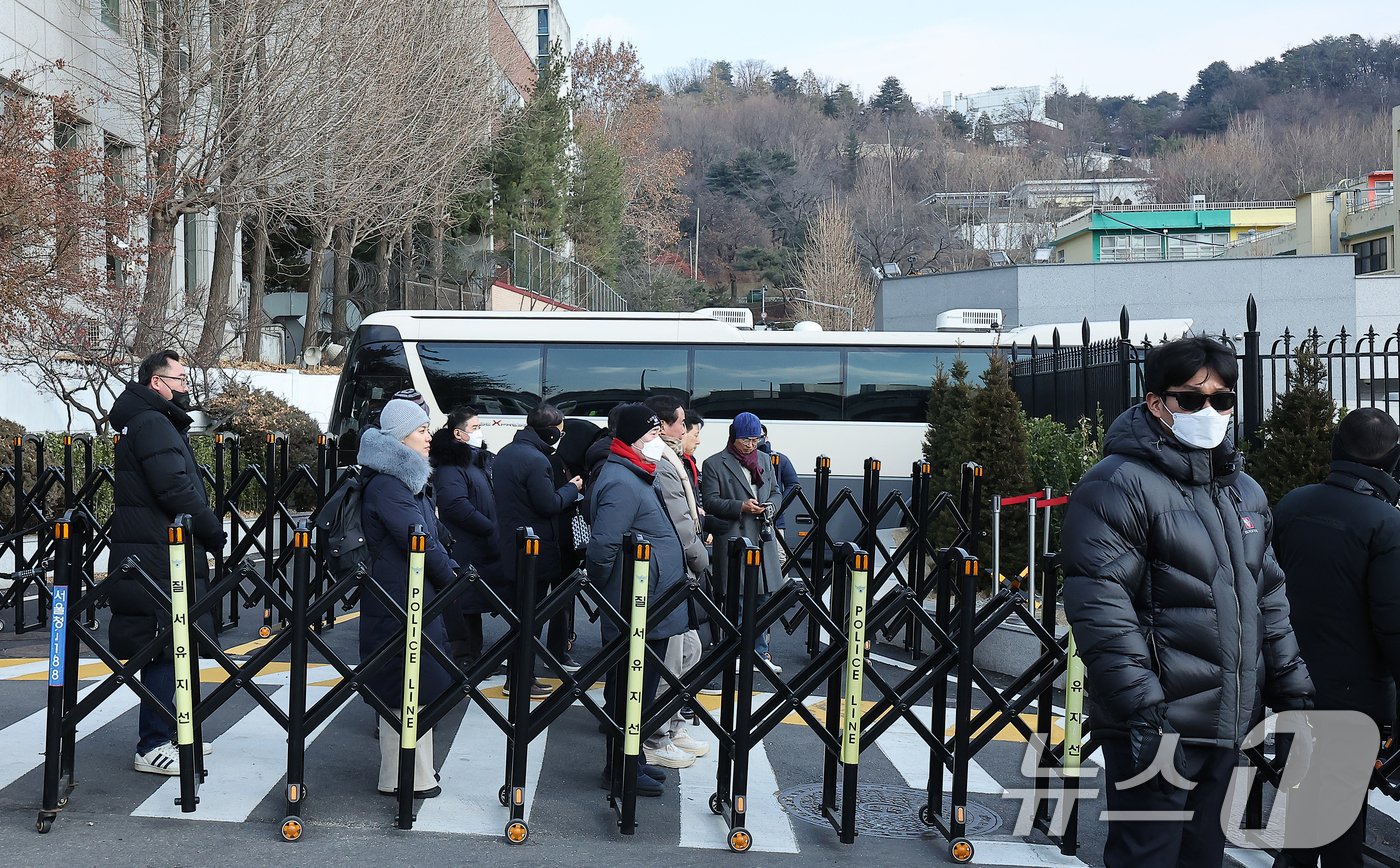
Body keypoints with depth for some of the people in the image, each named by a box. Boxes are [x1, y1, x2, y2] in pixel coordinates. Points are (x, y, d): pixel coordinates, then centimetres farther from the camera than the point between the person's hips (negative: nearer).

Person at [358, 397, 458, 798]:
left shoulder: (408, 480, 15)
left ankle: (415, 767, 27)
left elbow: (431, 534, 17)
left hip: (416, 597, 10)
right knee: (407, 689, -3)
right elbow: (420, 540, -20)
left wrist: (451, 569, 3)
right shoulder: (386, 486, -17)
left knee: (416, 686, 17)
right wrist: (451, 581, -9)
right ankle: (403, 778, 5)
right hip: (399, 602, -10)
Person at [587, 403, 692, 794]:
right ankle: (620, 770, 8)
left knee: (640, 687, 17)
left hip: (649, 611, 10)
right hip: (635, 613, -10)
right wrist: (609, 595, -15)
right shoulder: (622, 484, -19)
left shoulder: (638, 477, 16)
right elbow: (602, 547, -25)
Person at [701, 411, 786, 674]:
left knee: (762, 597, 9)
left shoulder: (764, 460, 15)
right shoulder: (715, 464, -2)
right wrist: (741, 507, -18)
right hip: (733, 538, -5)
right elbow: (710, 502, -7)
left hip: (762, 538, 5)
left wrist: (771, 505, -2)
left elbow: (776, 491, 21)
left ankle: (760, 653, 18)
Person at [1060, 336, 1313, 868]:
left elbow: (1269, 601, 21)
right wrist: (1143, 713, -23)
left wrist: (1292, 694, 16)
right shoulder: (1119, 486, -13)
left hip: (1230, 725, 8)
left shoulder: (1245, 491, 14)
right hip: (1156, 730, -8)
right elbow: (1102, 612, -19)